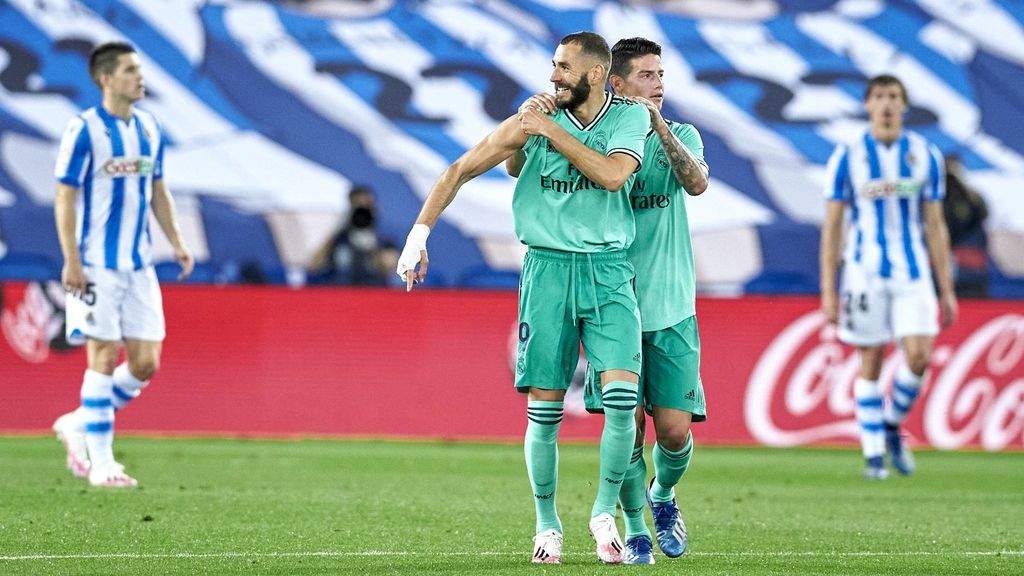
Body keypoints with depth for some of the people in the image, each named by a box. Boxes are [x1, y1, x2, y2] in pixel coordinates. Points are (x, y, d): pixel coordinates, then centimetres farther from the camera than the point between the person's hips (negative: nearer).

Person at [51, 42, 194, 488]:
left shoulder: (149, 129, 10)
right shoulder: (84, 130, -9)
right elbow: (64, 197, -9)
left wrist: (176, 242, 8)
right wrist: (71, 261, -15)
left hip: (138, 265, 6)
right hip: (96, 265, -6)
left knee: (145, 363, 2)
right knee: (104, 356, -6)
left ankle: (78, 426, 22)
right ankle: (100, 463, 2)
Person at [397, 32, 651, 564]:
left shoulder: (630, 118, 1)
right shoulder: (532, 120, 1)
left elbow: (612, 175, -16)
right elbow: (460, 170, 6)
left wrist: (551, 130, -13)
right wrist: (420, 231, -2)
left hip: (608, 270, 0)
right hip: (547, 266, 0)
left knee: (622, 393, -16)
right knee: (544, 407, -1)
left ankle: (605, 511, 2)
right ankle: (547, 525, 14)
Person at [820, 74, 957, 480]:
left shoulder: (925, 155, 5)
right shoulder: (848, 157, -1)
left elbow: (934, 226, 9)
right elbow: (832, 226, 1)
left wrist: (946, 290, 6)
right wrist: (828, 291, -4)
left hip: (912, 272, 1)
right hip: (865, 272, -1)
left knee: (918, 356, -12)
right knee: (871, 362, 0)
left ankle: (892, 426, 14)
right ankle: (873, 454, 9)